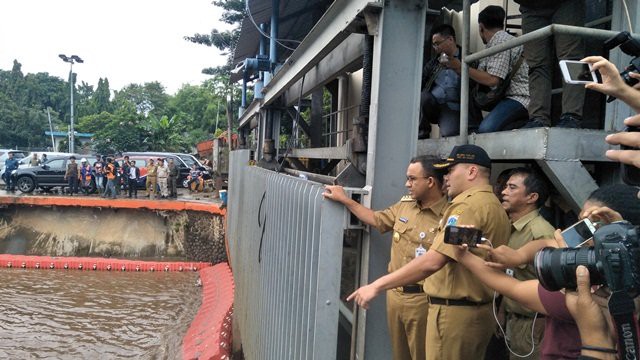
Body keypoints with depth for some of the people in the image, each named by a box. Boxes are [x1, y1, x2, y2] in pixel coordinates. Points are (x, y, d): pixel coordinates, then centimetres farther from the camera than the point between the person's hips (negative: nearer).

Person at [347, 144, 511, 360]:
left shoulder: (468, 206, -18)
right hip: (482, 312, 10)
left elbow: (432, 262, -27)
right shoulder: (496, 207, 13)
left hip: (455, 313, -9)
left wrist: (377, 286, -23)